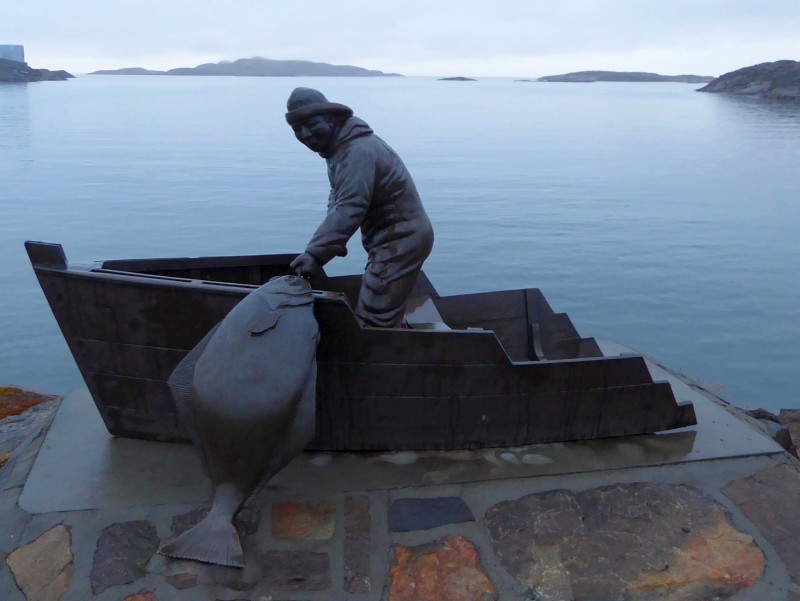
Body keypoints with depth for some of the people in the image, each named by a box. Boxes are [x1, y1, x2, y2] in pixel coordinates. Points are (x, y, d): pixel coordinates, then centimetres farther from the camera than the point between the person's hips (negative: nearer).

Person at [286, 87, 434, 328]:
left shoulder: (358, 151, -23)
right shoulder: (339, 146, 11)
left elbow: (349, 209, -33)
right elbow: (337, 196, 12)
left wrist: (314, 253, -37)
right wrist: (331, 241, -6)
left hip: (401, 241, -11)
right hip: (394, 239, 11)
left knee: (374, 323, -9)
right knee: (382, 316, 19)